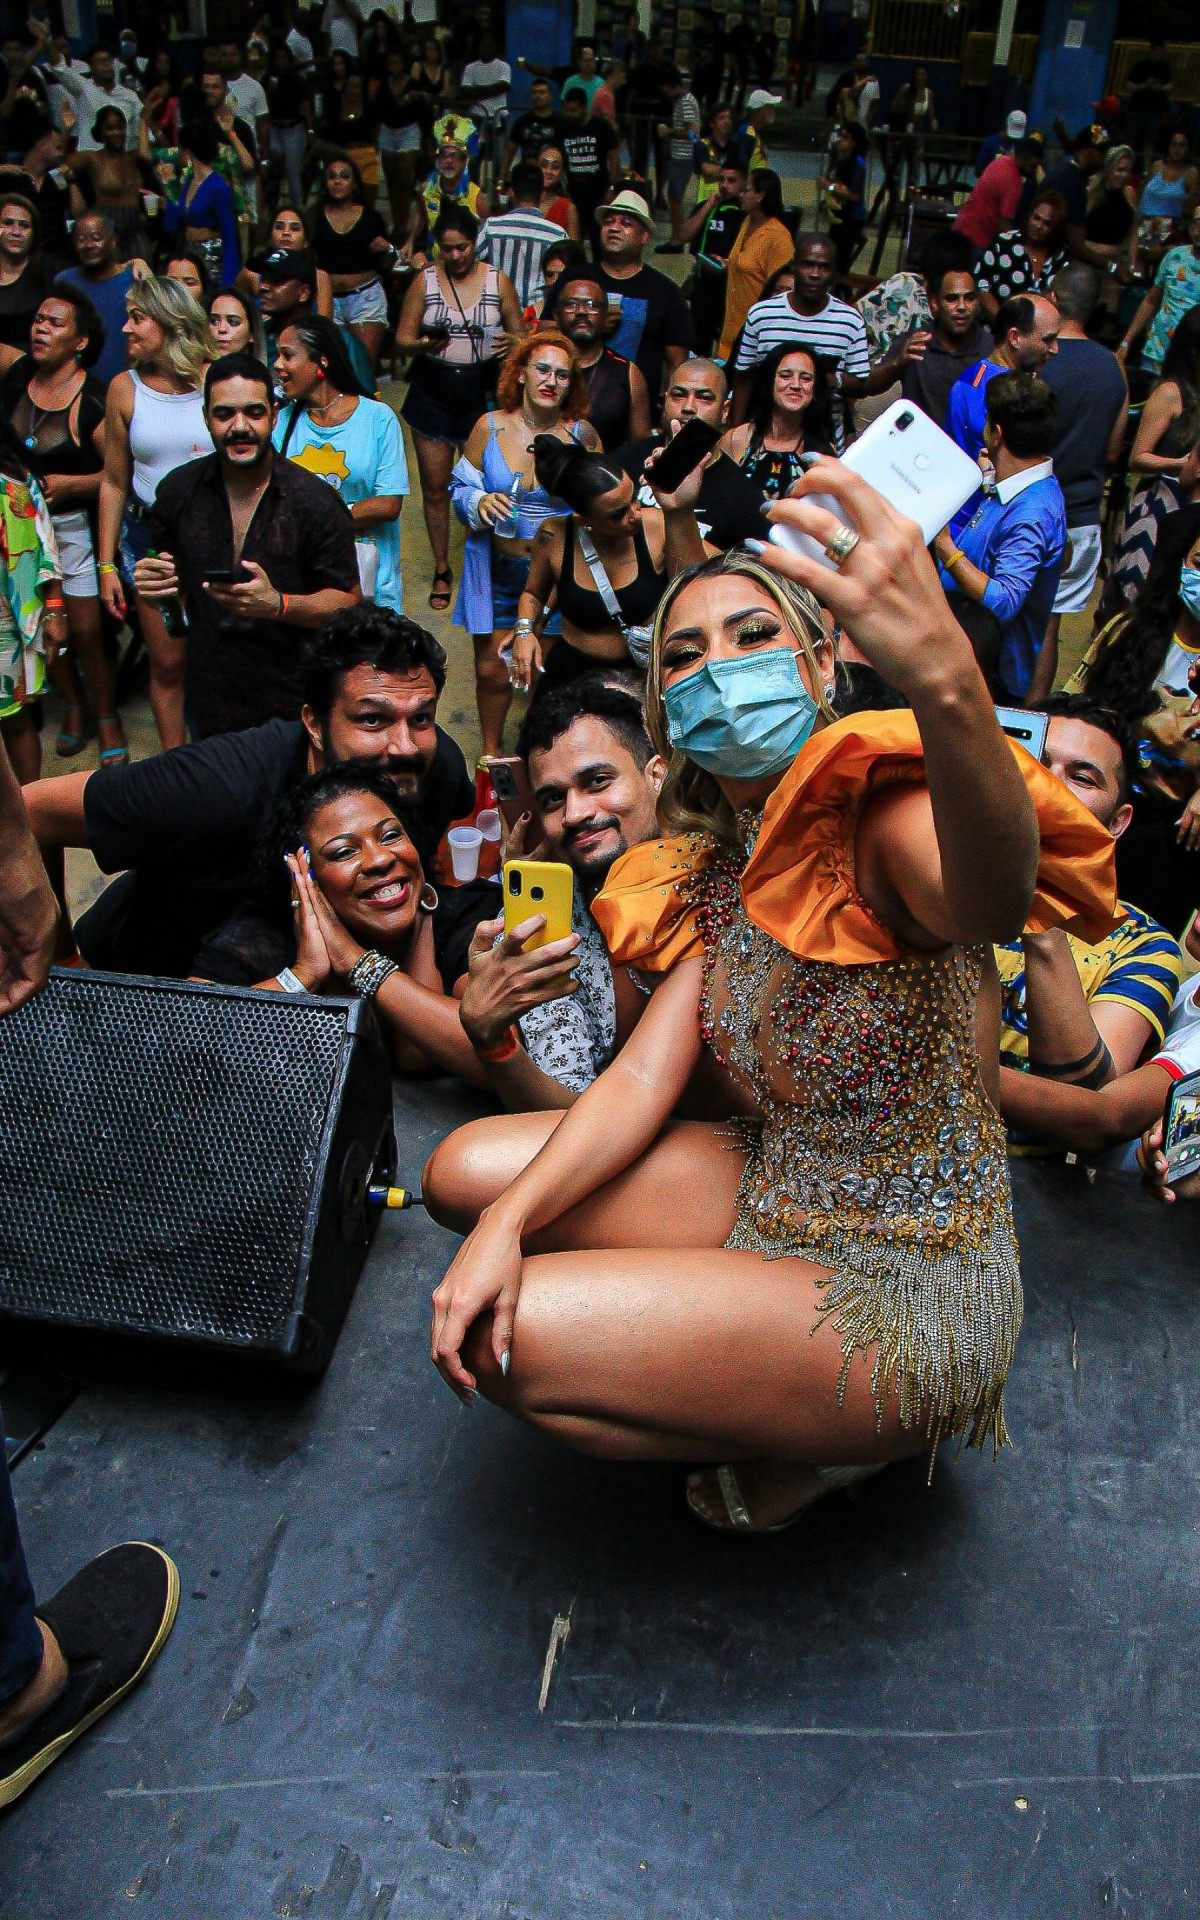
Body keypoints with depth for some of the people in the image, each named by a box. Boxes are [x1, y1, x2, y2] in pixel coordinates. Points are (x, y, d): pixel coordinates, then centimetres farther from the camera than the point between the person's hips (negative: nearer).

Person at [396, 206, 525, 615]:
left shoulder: (498, 281, 0)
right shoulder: (424, 281, 0)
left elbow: (520, 336, 5)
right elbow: (402, 339, 0)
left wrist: (512, 343, -19)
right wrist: (424, 344, -23)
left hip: (481, 395, -1)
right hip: (432, 396, 1)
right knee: (435, 489, 7)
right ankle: (442, 570, 22)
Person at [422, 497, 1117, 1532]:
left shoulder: (884, 816, -20)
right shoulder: (718, 867, 5)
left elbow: (989, 902, -46)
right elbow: (642, 1077, -2)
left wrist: (946, 681, -67)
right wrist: (505, 1225, -17)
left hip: (905, 1289, -8)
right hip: (778, 1202, 8)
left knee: (499, 1341, -16)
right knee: (465, 1169, 4)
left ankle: (815, 1447, 6)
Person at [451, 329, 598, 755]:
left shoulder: (582, 435, -4)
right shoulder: (489, 426, -4)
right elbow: (459, 488, 3)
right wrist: (479, 502, -19)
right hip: (497, 571, 1)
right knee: (491, 668, 5)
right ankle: (491, 749, 29)